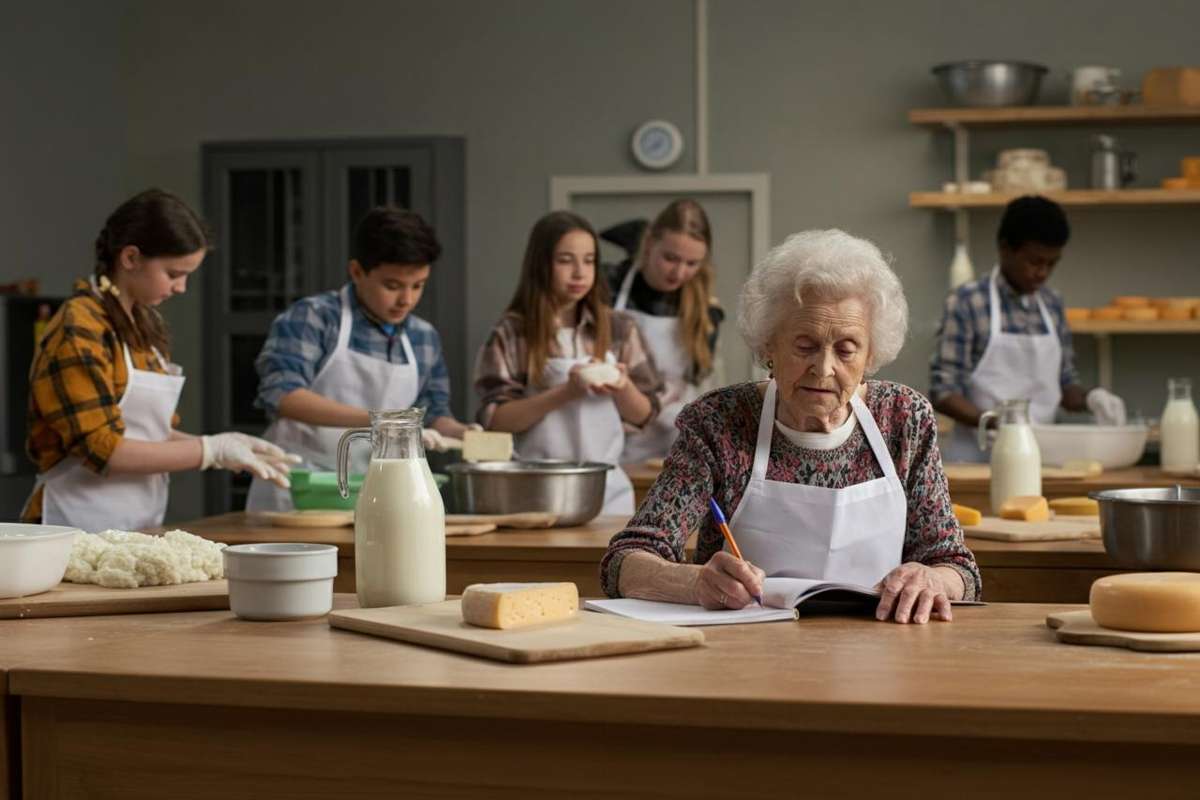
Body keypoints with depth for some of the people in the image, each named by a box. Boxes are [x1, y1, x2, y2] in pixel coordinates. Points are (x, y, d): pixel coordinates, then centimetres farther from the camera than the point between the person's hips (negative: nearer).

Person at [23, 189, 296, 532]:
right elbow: (103, 450, -18)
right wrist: (212, 450, -15)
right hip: (83, 532, -8)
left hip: (140, 527, 8)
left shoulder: (147, 325, 12)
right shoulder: (78, 331, -13)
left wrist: (226, 450, 0)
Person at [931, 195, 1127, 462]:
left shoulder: (1052, 305, 9)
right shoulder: (967, 303, -7)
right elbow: (942, 392, -10)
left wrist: (1089, 399, -7)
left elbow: (1065, 383, 16)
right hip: (979, 457, -5)